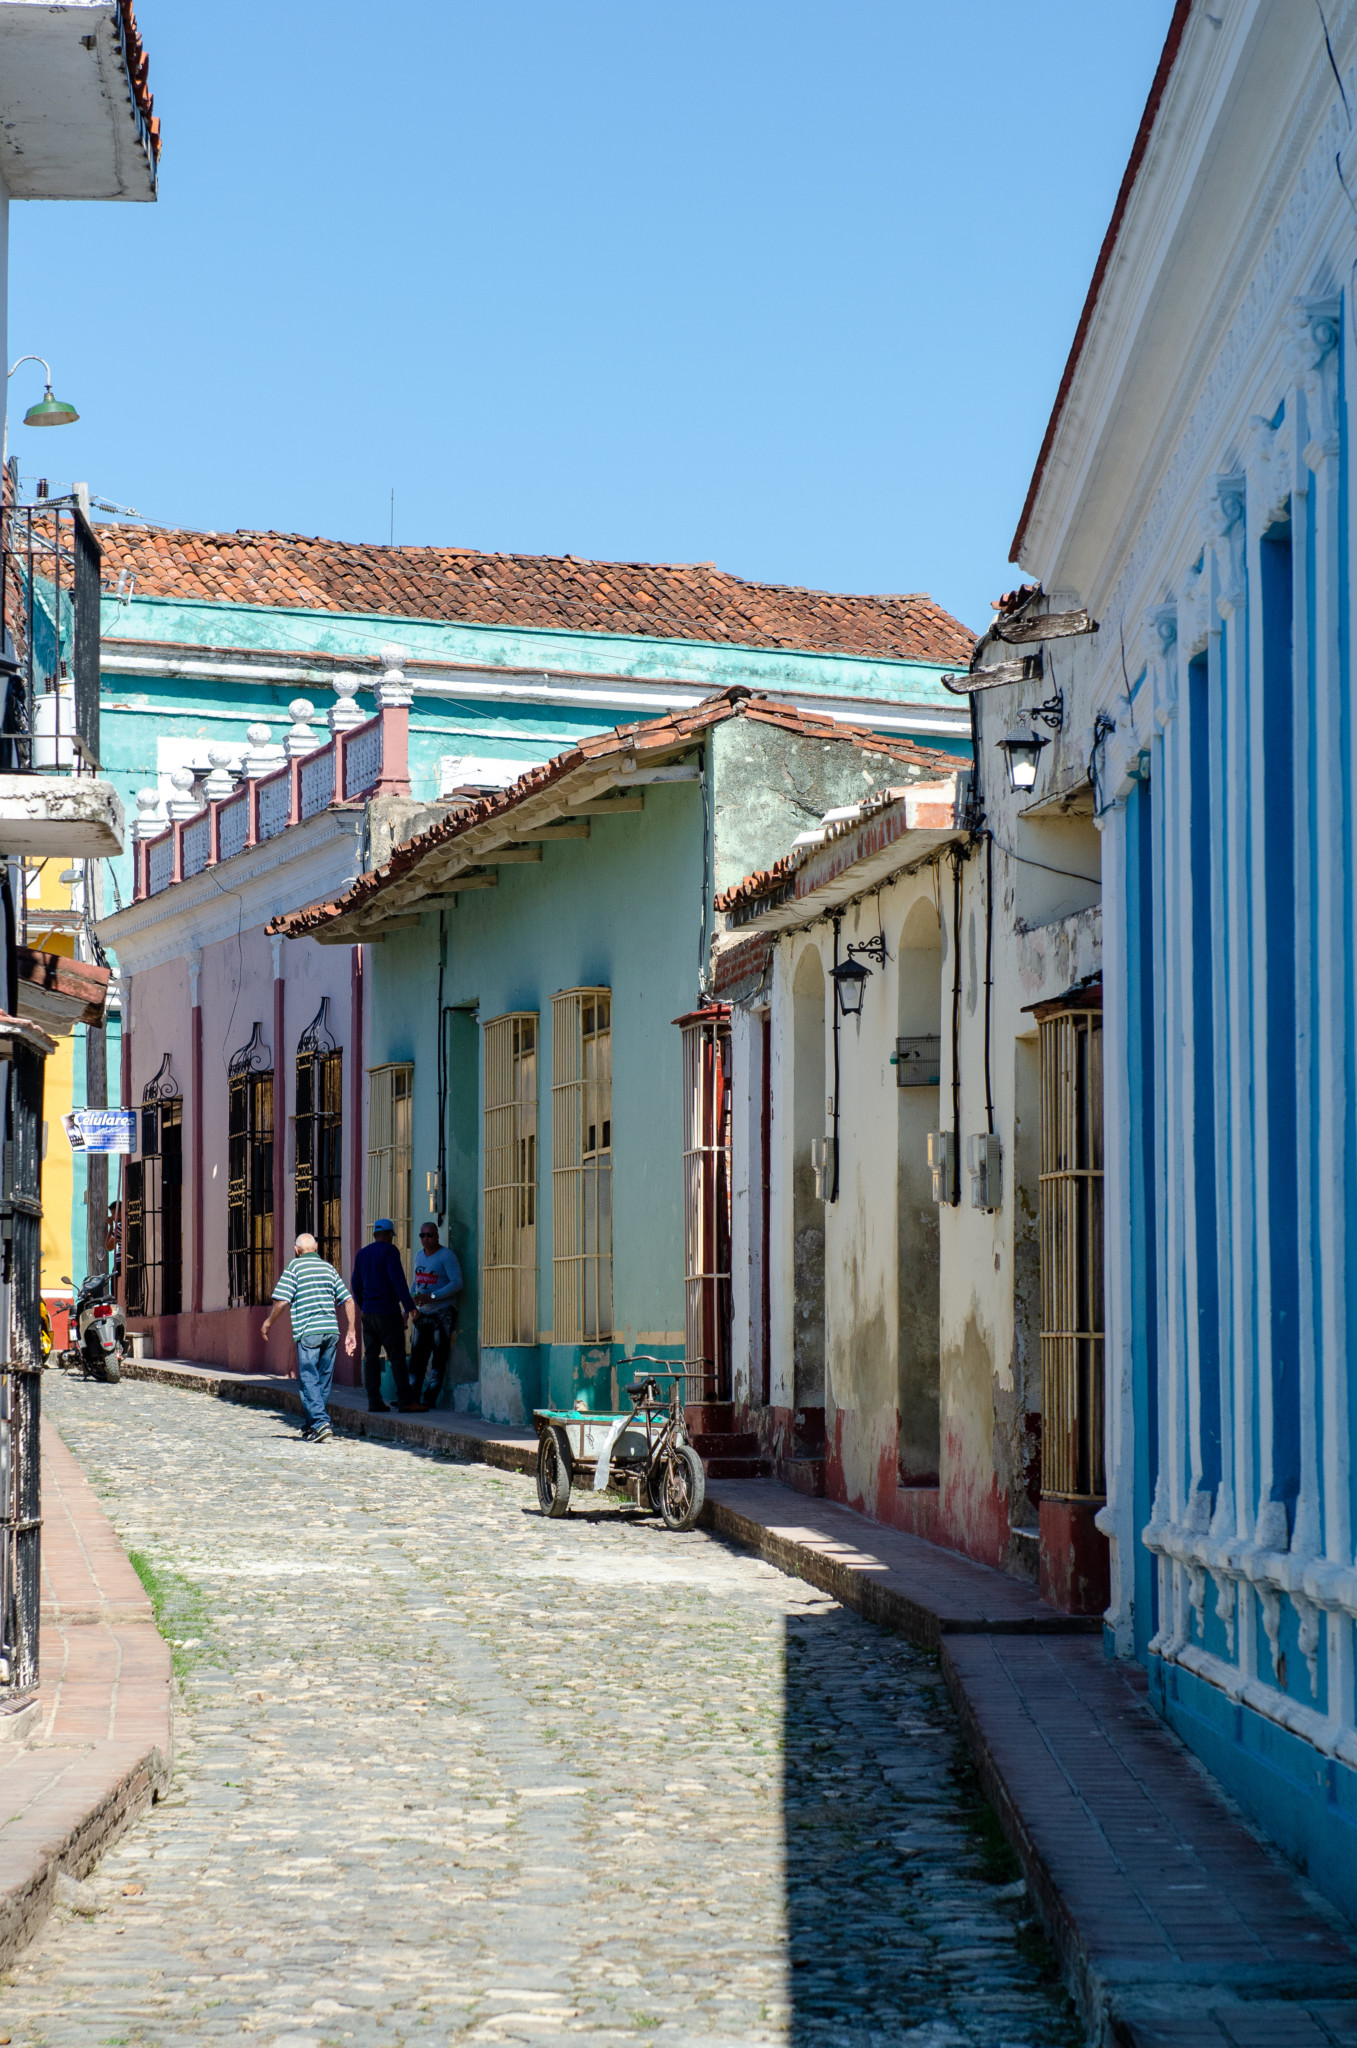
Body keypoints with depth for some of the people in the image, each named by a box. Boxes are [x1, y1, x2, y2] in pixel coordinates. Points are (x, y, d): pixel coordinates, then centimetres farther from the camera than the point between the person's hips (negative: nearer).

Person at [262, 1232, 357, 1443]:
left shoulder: (295, 1266, 0)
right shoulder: (329, 1267, 15)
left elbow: (281, 1301, -8)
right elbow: (348, 1300, 12)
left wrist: (268, 1322, 8)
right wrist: (351, 1331, 16)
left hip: (308, 1332, -5)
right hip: (331, 1330, 5)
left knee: (309, 1379, -5)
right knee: (324, 1379, 12)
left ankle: (320, 1423, -18)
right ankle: (313, 1426, 19)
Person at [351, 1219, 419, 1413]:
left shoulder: (362, 1254, 13)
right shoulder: (389, 1251, -8)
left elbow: (356, 1286, 18)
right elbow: (398, 1280, -16)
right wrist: (408, 1308, -15)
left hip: (368, 1313, 6)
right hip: (388, 1313, -6)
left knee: (371, 1357, 6)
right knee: (397, 1357, -5)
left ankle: (374, 1401, 4)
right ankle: (405, 1401, -8)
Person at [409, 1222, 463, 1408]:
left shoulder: (446, 1255, -8)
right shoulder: (420, 1256, 14)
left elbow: (457, 1283, -17)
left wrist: (431, 1296, -23)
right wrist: (412, 1305, 8)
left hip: (443, 1313, -7)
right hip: (423, 1314, 7)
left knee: (439, 1358, -5)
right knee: (418, 1356, 4)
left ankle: (430, 1398, -4)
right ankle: (412, 1396, 8)